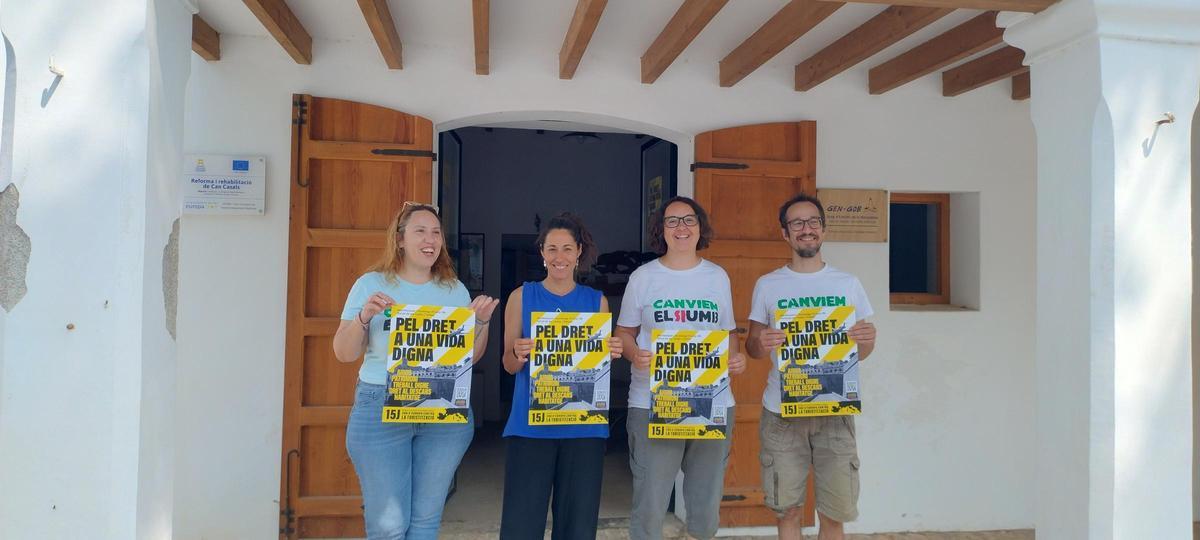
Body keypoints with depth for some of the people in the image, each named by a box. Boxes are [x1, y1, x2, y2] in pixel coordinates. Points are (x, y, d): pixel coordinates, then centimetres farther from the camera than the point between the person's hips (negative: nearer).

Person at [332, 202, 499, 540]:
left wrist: (482, 322, -6)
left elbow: (469, 357, 11)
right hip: (381, 410, -2)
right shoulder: (371, 285, 0)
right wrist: (364, 317, -18)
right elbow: (344, 354, -1)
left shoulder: (455, 289, 8)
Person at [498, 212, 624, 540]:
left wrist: (612, 353, -10)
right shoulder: (522, 296, 4)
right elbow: (508, 365, 3)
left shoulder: (597, 300, 8)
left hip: (584, 424, 2)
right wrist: (518, 355, -18)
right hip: (531, 423, -1)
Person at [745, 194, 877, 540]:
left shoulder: (848, 284, 7)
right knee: (788, 509, 7)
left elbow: (860, 353, 11)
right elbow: (751, 346, 7)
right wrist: (761, 345, -16)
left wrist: (867, 340, -12)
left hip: (835, 411, 0)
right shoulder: (767, 285, 5)